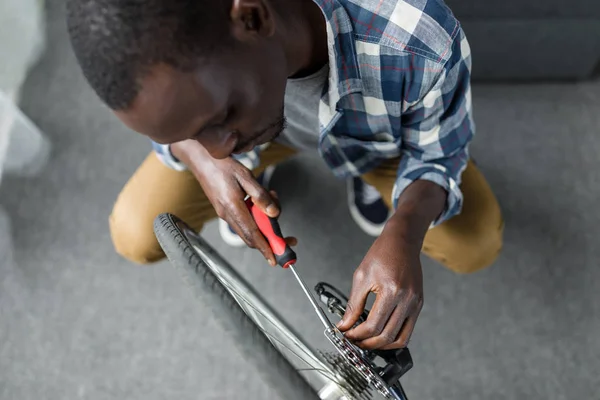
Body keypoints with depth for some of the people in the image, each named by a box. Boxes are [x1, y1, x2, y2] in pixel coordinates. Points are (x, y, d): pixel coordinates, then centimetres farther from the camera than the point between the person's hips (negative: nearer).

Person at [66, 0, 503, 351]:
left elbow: (437, 154, -22)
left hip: (374, 129, 0)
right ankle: (256, 172, 19)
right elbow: (176, 129, -12)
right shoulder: (170, 39, -36)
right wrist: (200, 159, -34)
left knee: (479, 245, -14)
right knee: (136, 238, -11)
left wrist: (404, 233, -41)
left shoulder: (423, 42, -43)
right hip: (260, 105, 1)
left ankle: (368, 174, 17)